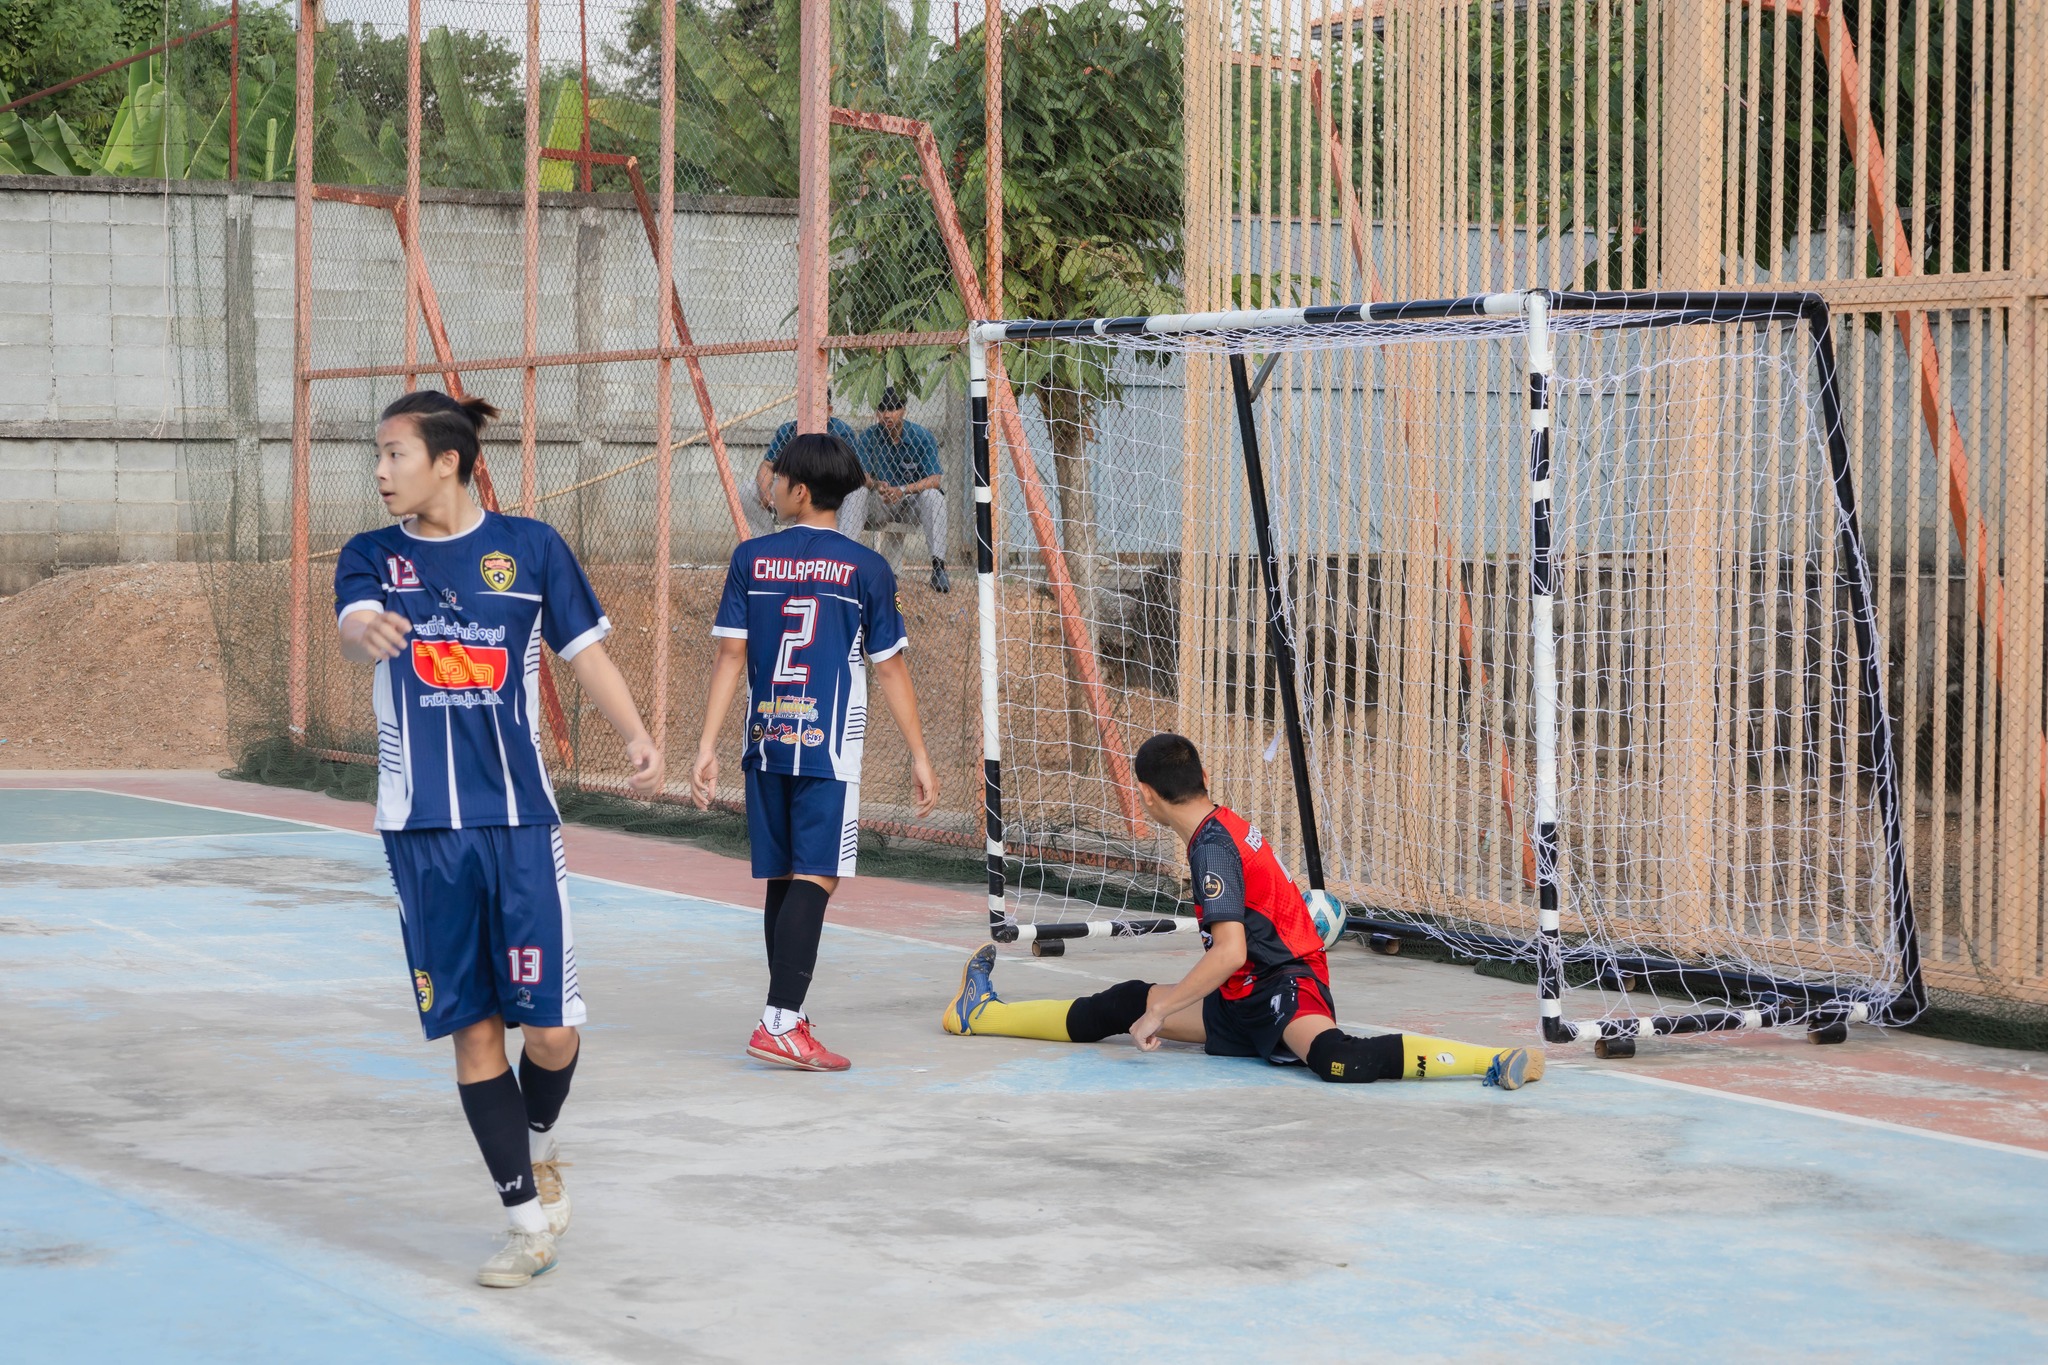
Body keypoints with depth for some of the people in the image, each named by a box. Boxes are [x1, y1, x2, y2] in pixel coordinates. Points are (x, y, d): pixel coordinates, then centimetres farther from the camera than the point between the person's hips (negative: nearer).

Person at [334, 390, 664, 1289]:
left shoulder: (529, 548, 3)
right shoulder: (370, 558, 5)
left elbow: (586, 653, 4)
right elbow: (352, 625, -15)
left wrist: (637, 738, -14)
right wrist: (367, 632, -41)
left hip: (519, 820, -1)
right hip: (422, 830, 1)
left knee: (551, 1027, -5)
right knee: (472, 1028, 2)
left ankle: (538, 1147, 28)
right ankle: (530, 1219, 11)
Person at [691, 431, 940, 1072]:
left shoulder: (751, 559, 4)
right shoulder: (866, 569, -1)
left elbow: (730, 656, 2)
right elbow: (891, 667, 0)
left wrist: (708, 744, 3)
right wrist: (919, 755, 6)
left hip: (766, 745, 4)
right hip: (828, 750, -4)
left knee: (782, 880, 12)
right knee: (813, 878, -8)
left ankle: (789, 1020, 18)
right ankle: (779, 1023, -19)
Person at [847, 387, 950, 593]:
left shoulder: (922, 437, -13)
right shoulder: (868, 437, -5)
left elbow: (935, 479, -21)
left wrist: (902, 490, -37)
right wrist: (877, 485, -36)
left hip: (913, 504, -2)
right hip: (880, 505, 2)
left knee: (933, 495, -32)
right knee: (855, 493, -25)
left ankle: (938, 566, -38)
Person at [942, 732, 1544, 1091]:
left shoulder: (1212, 846, -15)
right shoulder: (1228, 823, 12)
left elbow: (1230, 951, -25)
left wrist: (1161, 1009, -19)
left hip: (1284, 988, -10)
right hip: (1245, 1004, 10)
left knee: (1339, 1060, -38)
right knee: (1122, 1005, 14)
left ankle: (1499, 1062, -47)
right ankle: (983, 1013, 28)